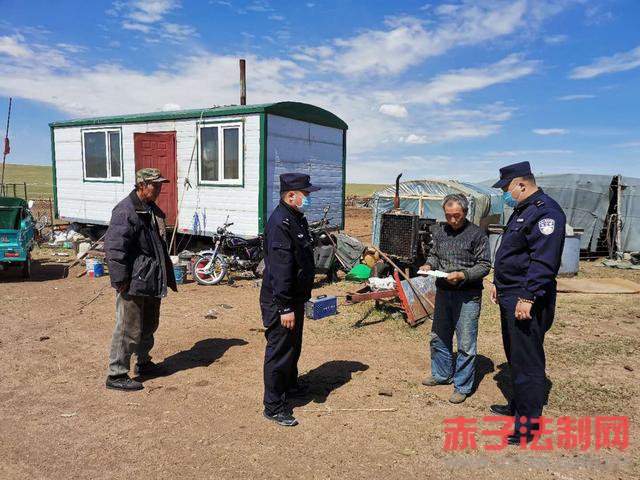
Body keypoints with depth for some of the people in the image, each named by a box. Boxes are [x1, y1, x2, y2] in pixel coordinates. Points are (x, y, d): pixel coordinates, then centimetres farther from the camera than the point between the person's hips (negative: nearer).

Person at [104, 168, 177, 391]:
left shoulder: (152, 210, 14)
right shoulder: (125, 211, -17)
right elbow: (114, 247, -21)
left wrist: (168, 275, 22)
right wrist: (121, 280, -21)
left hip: (152, 281, 10)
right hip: (133, 283, -9)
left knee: (149, 325, 20)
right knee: (129, 329, -3)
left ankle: (143, 362, 37)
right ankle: (116, 375, 9)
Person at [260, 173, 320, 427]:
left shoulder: (297, 219, 11)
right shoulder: (280, 223, -23)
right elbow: (280, 270, -27)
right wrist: (285, 308, -27)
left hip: (295, 298, 10)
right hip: (280, 301, -10)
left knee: (293, 346, 24)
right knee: (279, 351, 0)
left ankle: (289, 385, 44)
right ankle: (273, 406, 12)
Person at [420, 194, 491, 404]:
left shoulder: (476, 234, -9)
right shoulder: (440, 231, 7)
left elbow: (484, 266, -9)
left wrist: (462, 275, -22)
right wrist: (429, 265, -4)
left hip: (468, 296, -6)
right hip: (443, 292, 6)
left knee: (466, 344, 1)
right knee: (439, 337, 18)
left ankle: (462, 387, 15)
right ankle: (441, 374, 37)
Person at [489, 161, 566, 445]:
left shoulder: (545, 211, -18)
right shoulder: (522, 211, 16)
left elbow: (543, 262, -25)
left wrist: (527, 297, -26)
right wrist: (499, 283, 22)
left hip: (527, 302, -11)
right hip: (510, 297, 11)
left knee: (528, 361, -3)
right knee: (515, 356, 20)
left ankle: (528, 423, 7)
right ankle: (520, 404, 36)